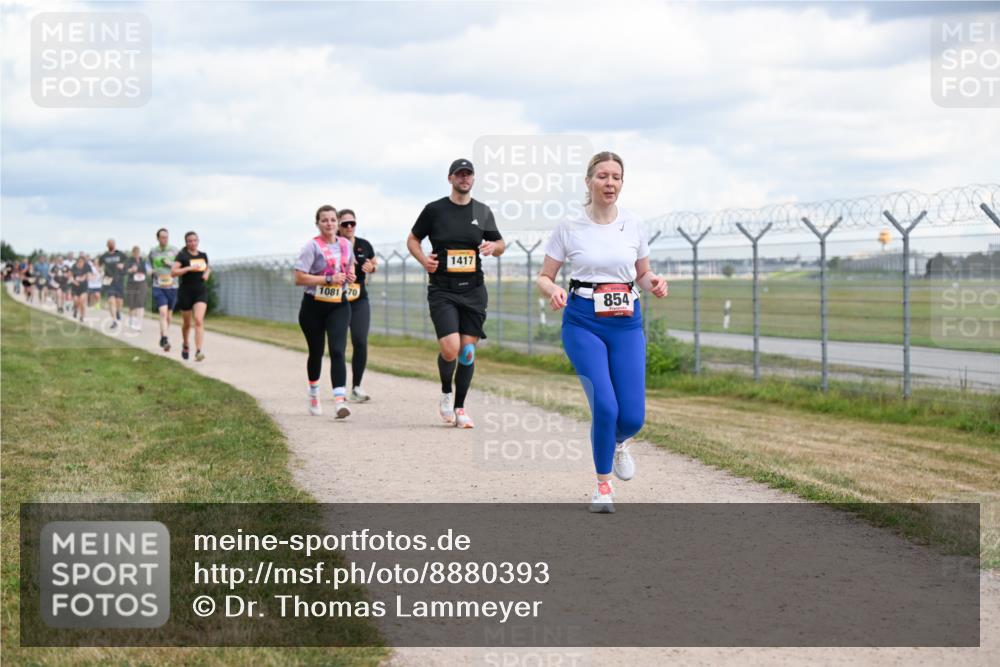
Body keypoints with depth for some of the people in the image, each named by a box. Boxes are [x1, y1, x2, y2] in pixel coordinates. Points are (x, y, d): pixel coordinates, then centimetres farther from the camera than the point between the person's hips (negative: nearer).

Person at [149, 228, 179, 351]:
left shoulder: (174, 250, 2)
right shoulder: (153, 251, 4)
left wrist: (171, 264, -12)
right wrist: (151, 271, 6)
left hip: (172, 286, 2)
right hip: (158, 287, -2)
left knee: (168, 316, 11)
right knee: (163, 313, -18)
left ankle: (162, 338, 30)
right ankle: (165, 341, -25)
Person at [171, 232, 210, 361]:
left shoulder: (203, 255, 7)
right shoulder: (182, 256, -6)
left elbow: (208, 268, 26)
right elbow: (173, 272, -16)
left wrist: (207, 273, 3)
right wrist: (189, 268, -23)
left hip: (201, 292, 2)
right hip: (186, 292, -2)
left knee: (199, 320, -16)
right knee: (187, 323, 12)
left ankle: (198, 352, -22)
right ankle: (185, 346, 41)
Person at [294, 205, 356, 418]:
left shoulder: (346, 244, 6)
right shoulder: (312, 246, -9)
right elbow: (299, 278, -16)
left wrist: (351, 275, 4)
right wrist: (329, 279, -21)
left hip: (339, 305, 2)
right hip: (313, 306, -2)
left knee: (338, 351, -14)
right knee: (316, 352, 12)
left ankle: (340, 401, -24)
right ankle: (314, 393, 38)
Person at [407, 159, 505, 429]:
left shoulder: (483, 212, 10)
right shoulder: (434, 210, 2)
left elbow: (500, 245, 18)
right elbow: (412, 239, 11)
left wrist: (493, 246, -6)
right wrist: (424, 258, -9)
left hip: (473, 289, 3)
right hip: (442, 290, -3)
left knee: (468, 350, 1)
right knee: (450, 349, -16)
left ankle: (459, 408, 13)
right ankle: (446, 393, 13)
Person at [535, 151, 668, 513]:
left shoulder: (633, 224, 5)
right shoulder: (569, 227, -2)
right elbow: (544, 276, 4)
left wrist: (655, 282, -7)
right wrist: (553, 290, -18)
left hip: (627, 323, 2)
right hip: (583, 323, -2)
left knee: (632, 416, -6)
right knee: (605, 405, -18)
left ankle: (617, 443, 34)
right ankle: (603, 484, 5)